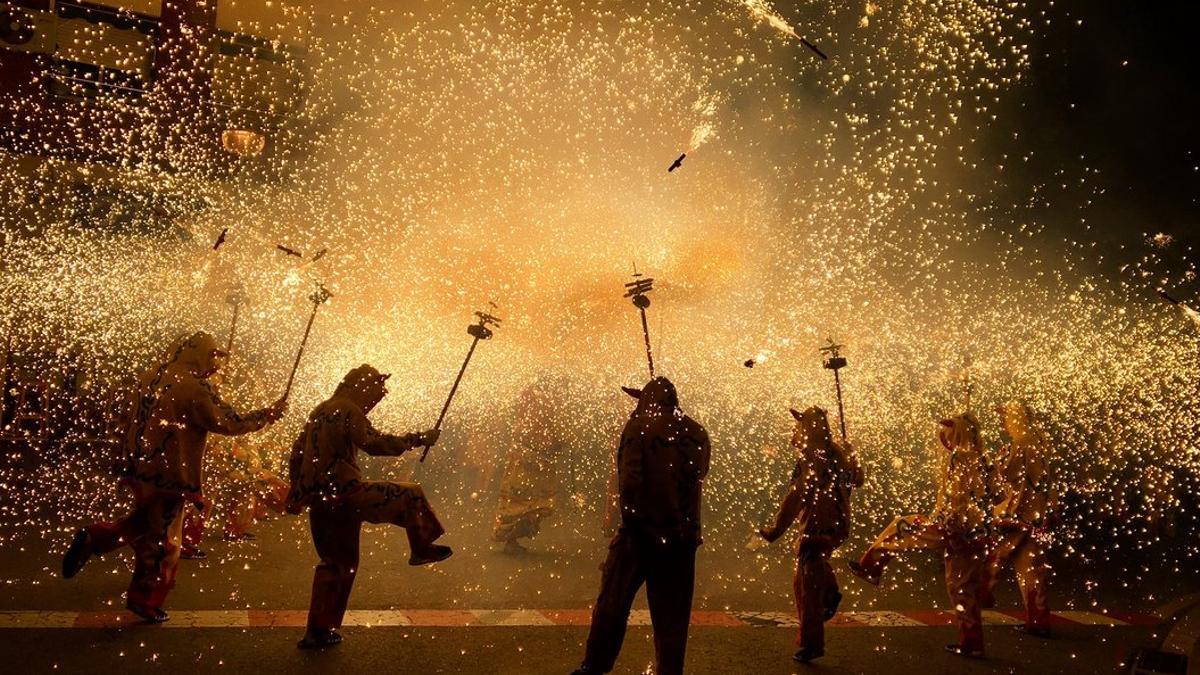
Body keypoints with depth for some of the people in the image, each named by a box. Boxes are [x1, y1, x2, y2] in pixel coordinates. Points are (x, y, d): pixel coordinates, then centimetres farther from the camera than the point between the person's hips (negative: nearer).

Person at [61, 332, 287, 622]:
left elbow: (131, 423, 17)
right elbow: (230, 424, -16)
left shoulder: (149, 378, 6)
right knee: (164, 540, 8)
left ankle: (92, 539, 10)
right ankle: (146, 601, 19)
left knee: (144, 522, 29)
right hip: (169, 475, -8)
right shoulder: (194, 387, -19)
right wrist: (270, 413, -5)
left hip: (140, 468, 8)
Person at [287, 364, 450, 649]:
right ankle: (422, 549, 13)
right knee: (410, 495, 1)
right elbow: (372, 443, -23)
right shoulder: (348, 410, -10)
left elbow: (297, 453, 23)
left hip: (319, 498, 9)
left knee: (335, 562, 18)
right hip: (342, 492, -9)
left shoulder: (319, 411, 19)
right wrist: (418, 439, -19)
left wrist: (297, 492, 28)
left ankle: (318, 631, 21)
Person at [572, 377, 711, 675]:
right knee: (672, 612, 12)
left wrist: (629, 519, -8)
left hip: (642, 531, -3)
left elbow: (629, 480, -15)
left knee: (613, 601, 8)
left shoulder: (639, 426, -9)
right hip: (683, 536, 4)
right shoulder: (697, 433, 4)